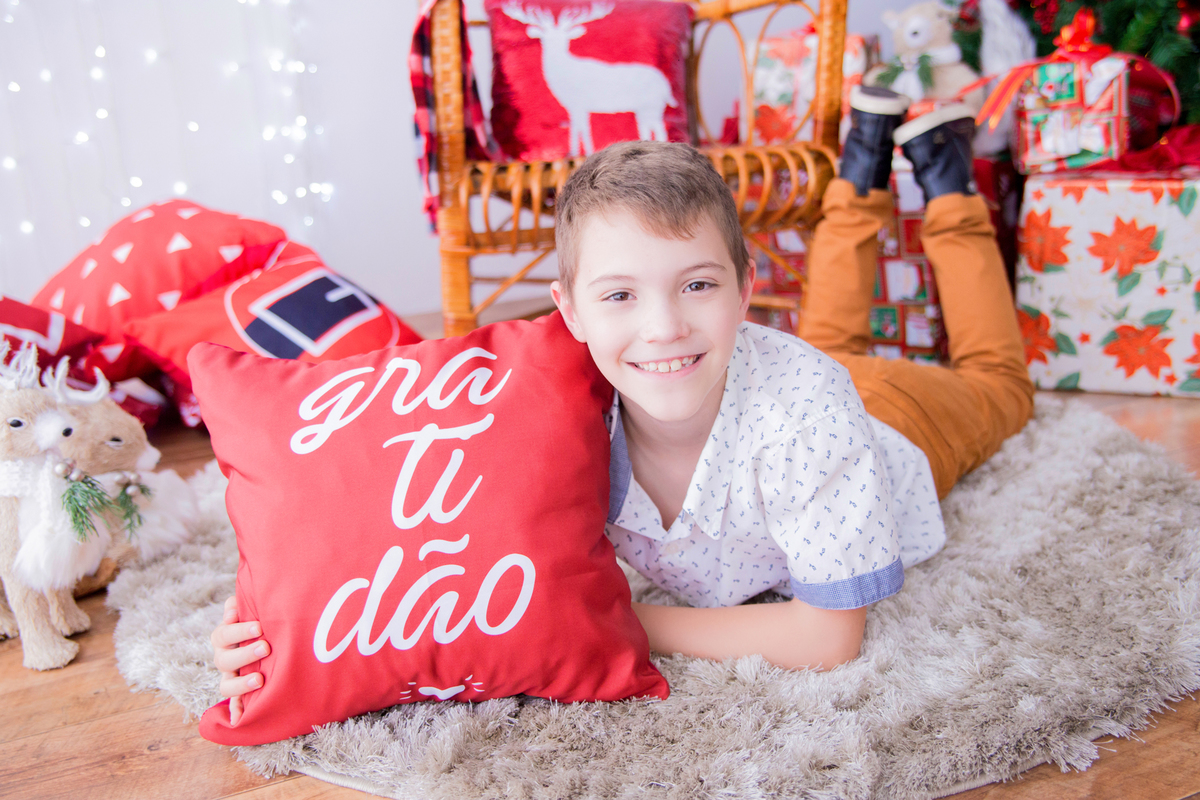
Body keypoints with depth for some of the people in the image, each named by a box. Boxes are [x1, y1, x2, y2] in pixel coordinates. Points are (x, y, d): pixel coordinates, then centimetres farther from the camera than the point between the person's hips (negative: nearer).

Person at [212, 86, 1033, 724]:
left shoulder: (797, 413, -50)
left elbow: (829, 636, -43)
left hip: (895, 418, -2)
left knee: (994, 379, 34)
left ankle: (946, 185, 42)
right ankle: (863, 174, 51)